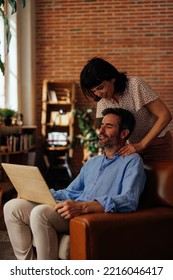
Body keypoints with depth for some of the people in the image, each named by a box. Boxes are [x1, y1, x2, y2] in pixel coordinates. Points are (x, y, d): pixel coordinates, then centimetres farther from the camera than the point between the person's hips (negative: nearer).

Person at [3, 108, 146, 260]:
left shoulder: (132, 161, 1)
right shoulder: (92, 162, 29)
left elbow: (129, 201, -16)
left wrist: (83, 206, -28)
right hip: (75, 213, 8)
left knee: (40, 212, -31)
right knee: (12, 206, -8)